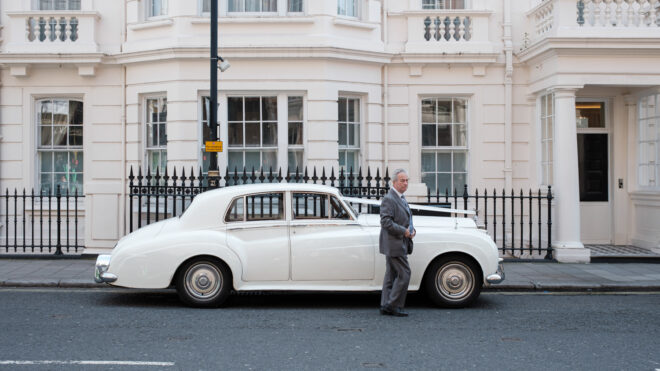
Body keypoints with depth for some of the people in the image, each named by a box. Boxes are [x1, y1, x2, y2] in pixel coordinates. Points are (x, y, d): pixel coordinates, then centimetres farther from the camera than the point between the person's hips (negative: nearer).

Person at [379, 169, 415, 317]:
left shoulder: (401, 198, 17)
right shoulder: (388, 199, -15)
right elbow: (386, 222, -22)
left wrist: (411, 230, 5)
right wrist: (404, 231, -18)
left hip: (399, 244, 10)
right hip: (394, 244, -10)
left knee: (391, 275, 11)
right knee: (404, 274, -9)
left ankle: (385, 306, 16)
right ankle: (393, 306, -2)